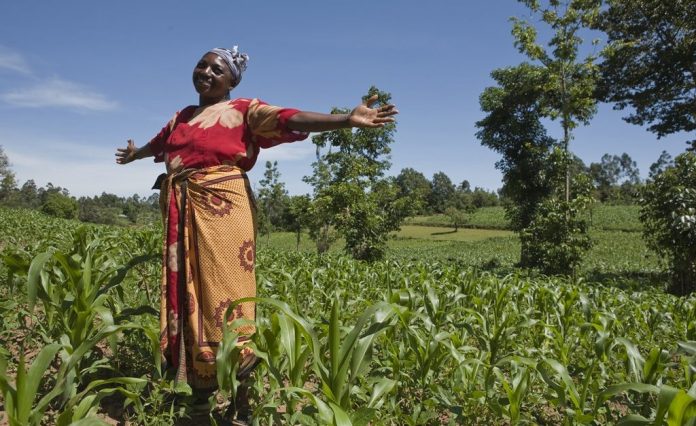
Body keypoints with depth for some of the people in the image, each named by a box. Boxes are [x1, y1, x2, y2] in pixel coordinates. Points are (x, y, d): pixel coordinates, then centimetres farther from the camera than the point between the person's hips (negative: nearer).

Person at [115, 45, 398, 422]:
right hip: (181, 214, 7)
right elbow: (159, 142, 43)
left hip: (221, 210, -6)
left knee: (222, 290, -10)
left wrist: (347, 120, -25)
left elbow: (291, 119, -11)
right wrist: (135, 154, 64)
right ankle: (189, 380, 15)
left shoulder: (243, 110, 3)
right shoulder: (181, 117, 22)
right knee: (184, 290, 6)